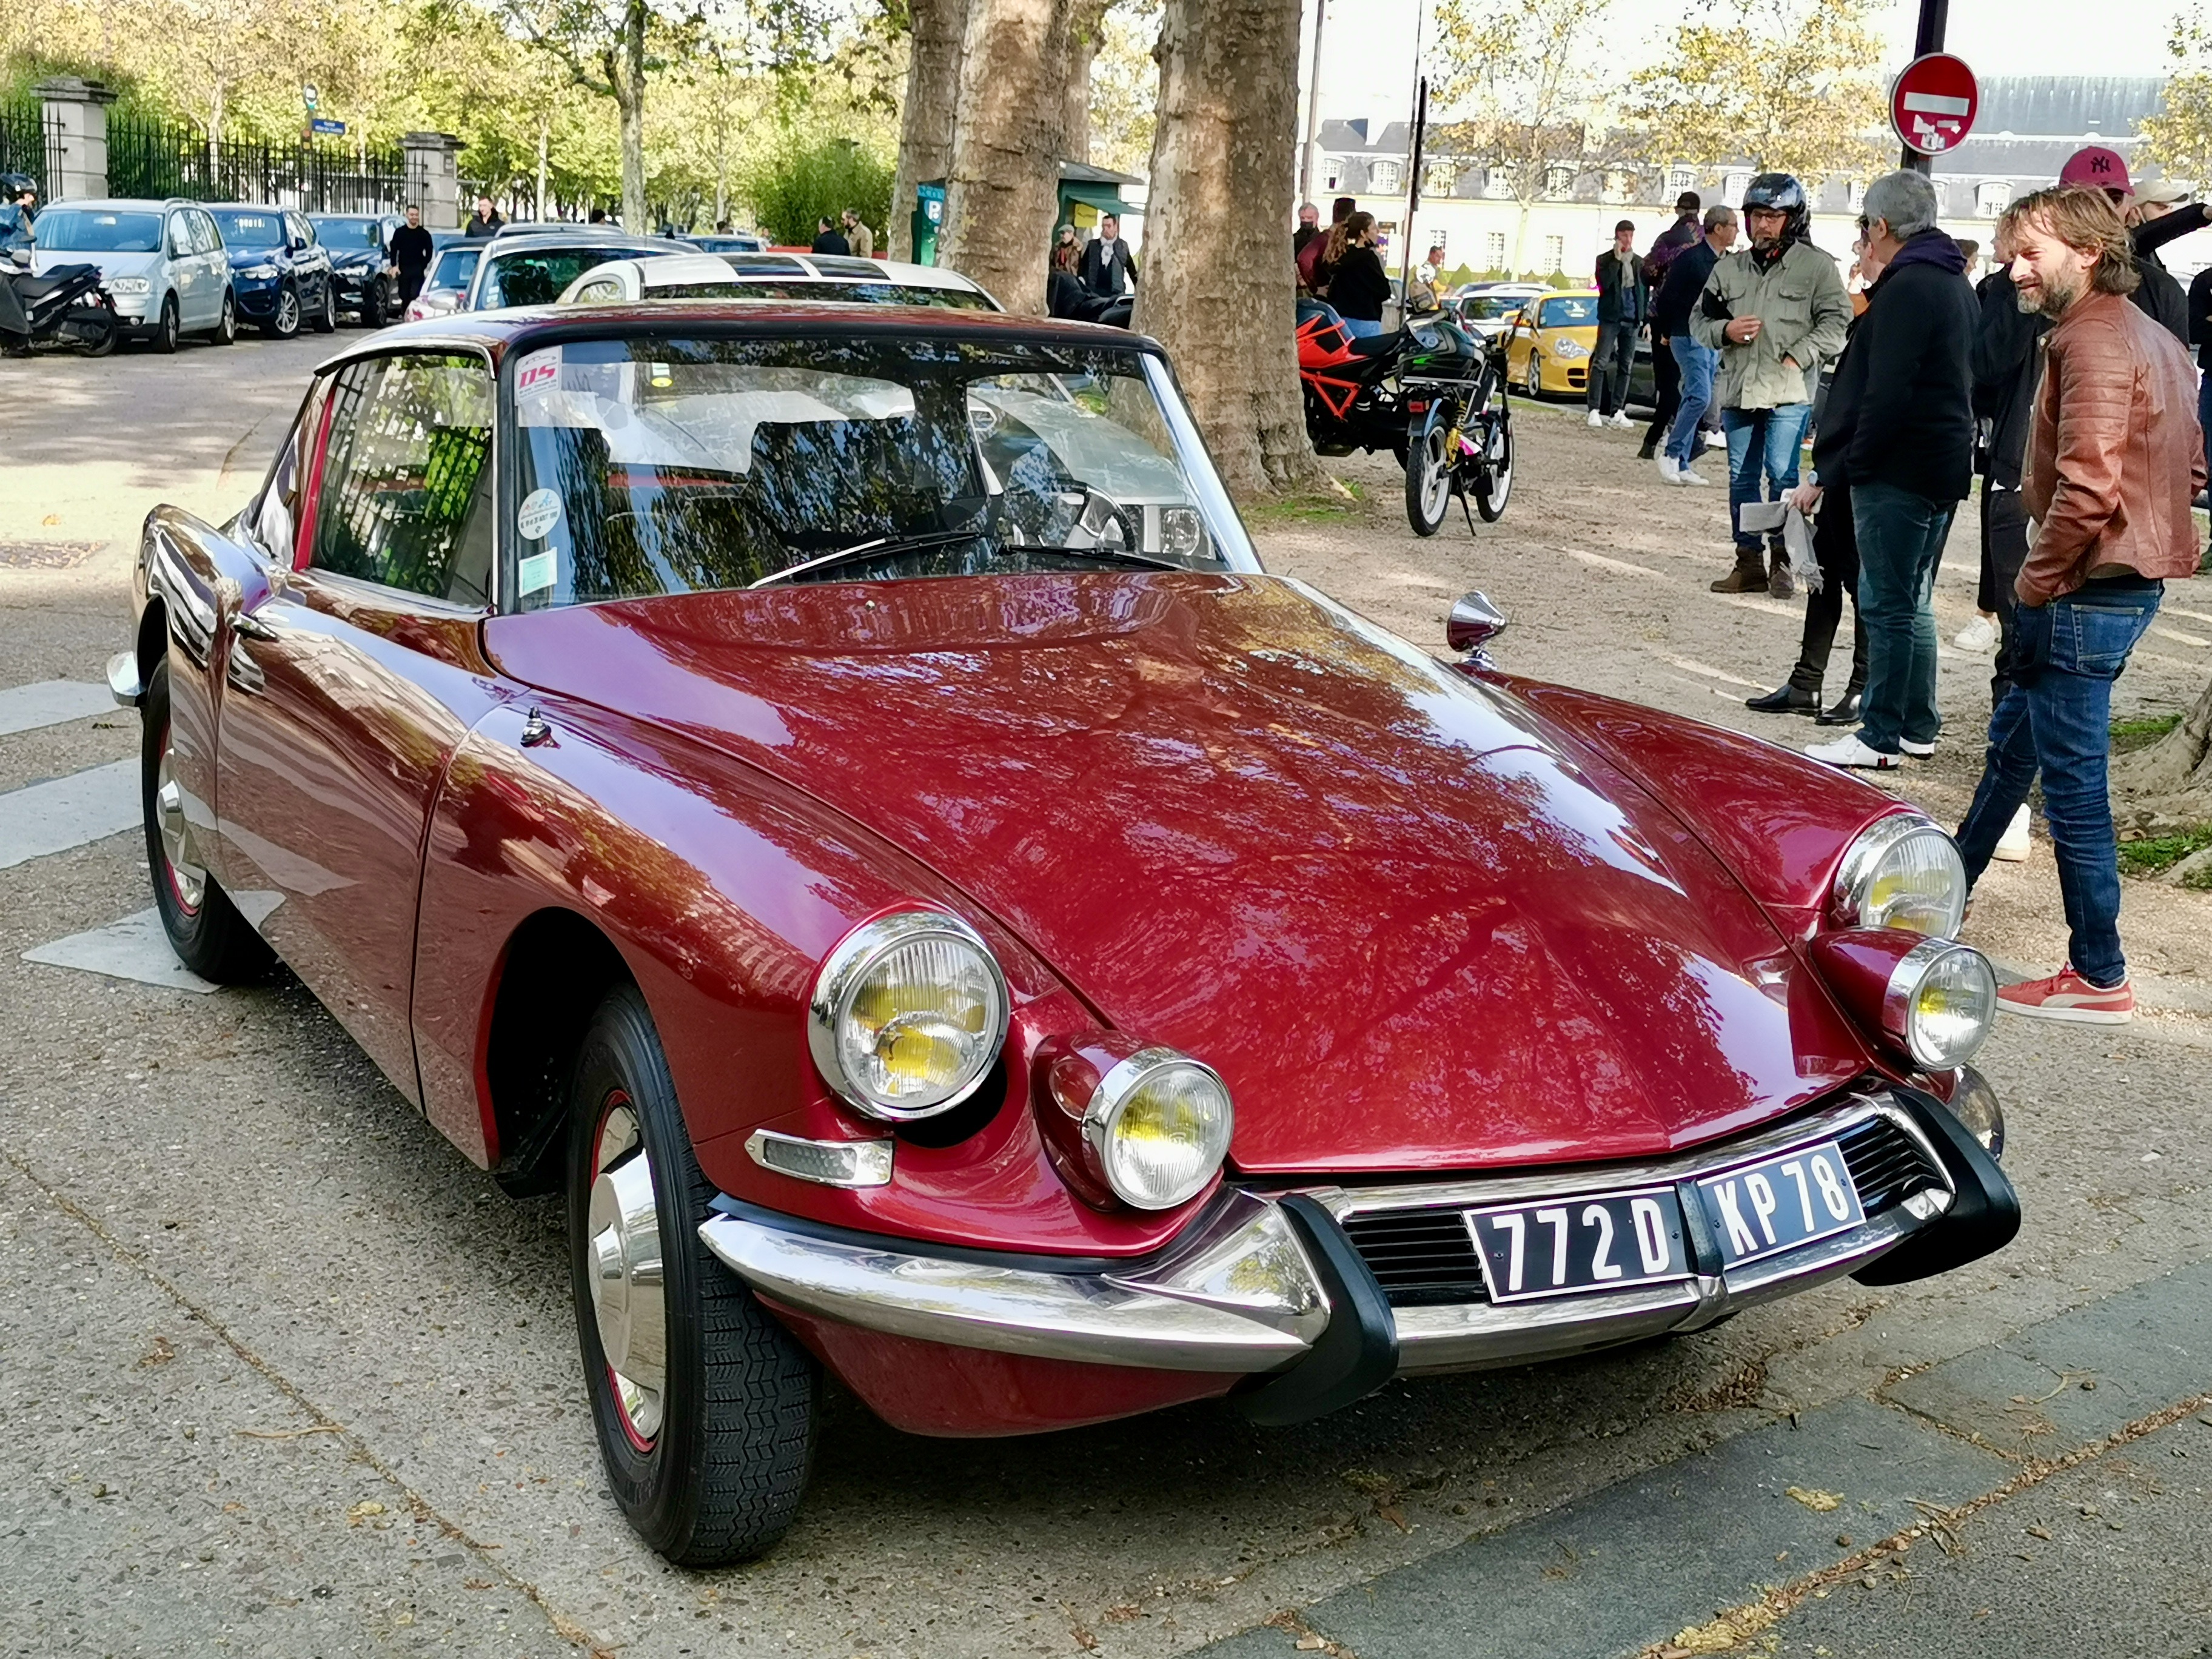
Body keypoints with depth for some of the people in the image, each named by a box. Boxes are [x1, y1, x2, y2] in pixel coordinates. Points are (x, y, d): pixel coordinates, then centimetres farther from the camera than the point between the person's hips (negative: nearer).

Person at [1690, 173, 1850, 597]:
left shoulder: (1816, 265, 0)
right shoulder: (1729, 268, 13)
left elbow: (1837, 320, -4)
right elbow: (1699, 320, 16)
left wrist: (1799, 356, -13)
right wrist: (1724, 330, -5)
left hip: (1789, 391, -5)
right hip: (1738, 389, 5)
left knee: (1781, 474, -10)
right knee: (1741, 478, 8)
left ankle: (1783, 561, 1)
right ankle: (1748, 563, 17)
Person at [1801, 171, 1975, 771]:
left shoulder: (1907, 289, -16)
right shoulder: (1956, 284, 16)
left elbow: (1888, 392, -23)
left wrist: (1855, 461, -14)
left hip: (1898, 472, -10)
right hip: (1944, 469, 10)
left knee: (1887, 605, -5)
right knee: (1913, 601, 17)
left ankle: (1881, 737, -1)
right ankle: (1918, 726, 24)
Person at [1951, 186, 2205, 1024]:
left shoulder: (2093, 340, -18)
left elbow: (2089, 487, -27)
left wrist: (2041, 578, -15)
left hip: (2086, 592, -10)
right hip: (2134, 574, 10)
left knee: (2072, 781, -2)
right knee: (2013, 742, 22)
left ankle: (2099, 978, 7)